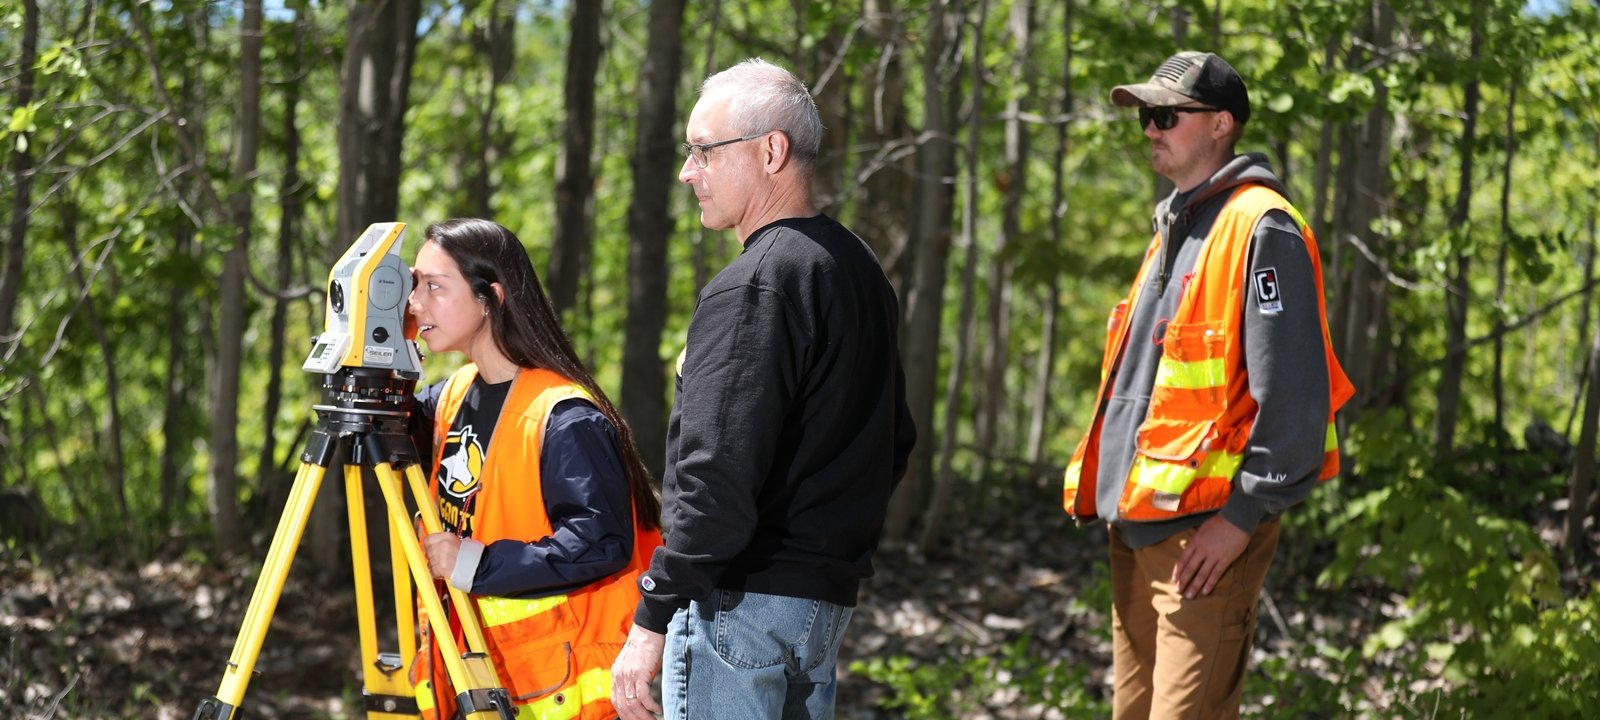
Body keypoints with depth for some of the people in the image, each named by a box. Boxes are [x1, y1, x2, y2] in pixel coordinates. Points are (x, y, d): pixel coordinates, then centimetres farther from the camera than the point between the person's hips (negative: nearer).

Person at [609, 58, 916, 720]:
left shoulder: (754, 286, -16)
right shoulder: (860, 269, 13)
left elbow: (718, 478, -22)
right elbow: (895, 442, 21)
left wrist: (651, 621, -19)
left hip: (742, 597, -10)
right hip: (828, 597, 10)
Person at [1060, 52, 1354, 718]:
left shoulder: (1261, 229, -10)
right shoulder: (1174, 230, 20)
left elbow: (1293, 392, -17)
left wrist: (1243, 516, -19)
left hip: (1206, 534, -10)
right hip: (1138, 532, 10)